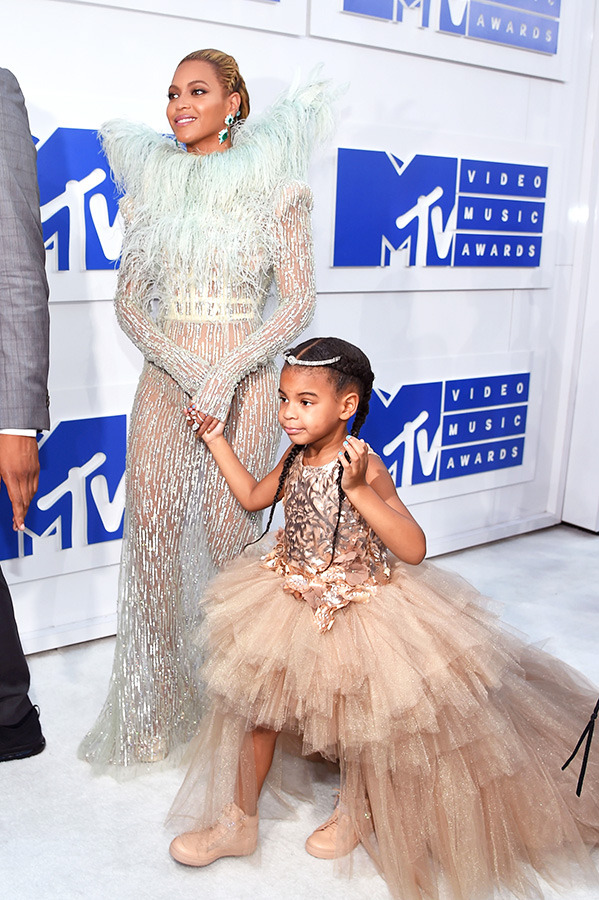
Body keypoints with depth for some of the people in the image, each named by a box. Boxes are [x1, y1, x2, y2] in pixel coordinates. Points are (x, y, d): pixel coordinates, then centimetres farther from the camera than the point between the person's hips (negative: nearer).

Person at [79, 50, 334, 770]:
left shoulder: (275, 186, 0)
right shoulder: (149, 186, 9)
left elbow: (299, 301, -4)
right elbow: (129, 301, 5)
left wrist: (226, 374, -15)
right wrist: (190, 373, -10)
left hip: (244, 379, -3)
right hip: (164, 377, 3)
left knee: (230, 534, 1)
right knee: (151, 530, 1)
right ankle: (157, 709, 19)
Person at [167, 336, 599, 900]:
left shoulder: (365, 467, -23)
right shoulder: (295, 458, -4)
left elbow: (413, 549, -29)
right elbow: (252, 497, 17)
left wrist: (358, 491, -38)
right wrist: (216, 439, 15)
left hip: (357, 608, -6)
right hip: (293, 599, 6)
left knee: (357, 720, 10)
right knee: (255, 696, 8)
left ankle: (354, 814, 42)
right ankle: (239, 821, 28)